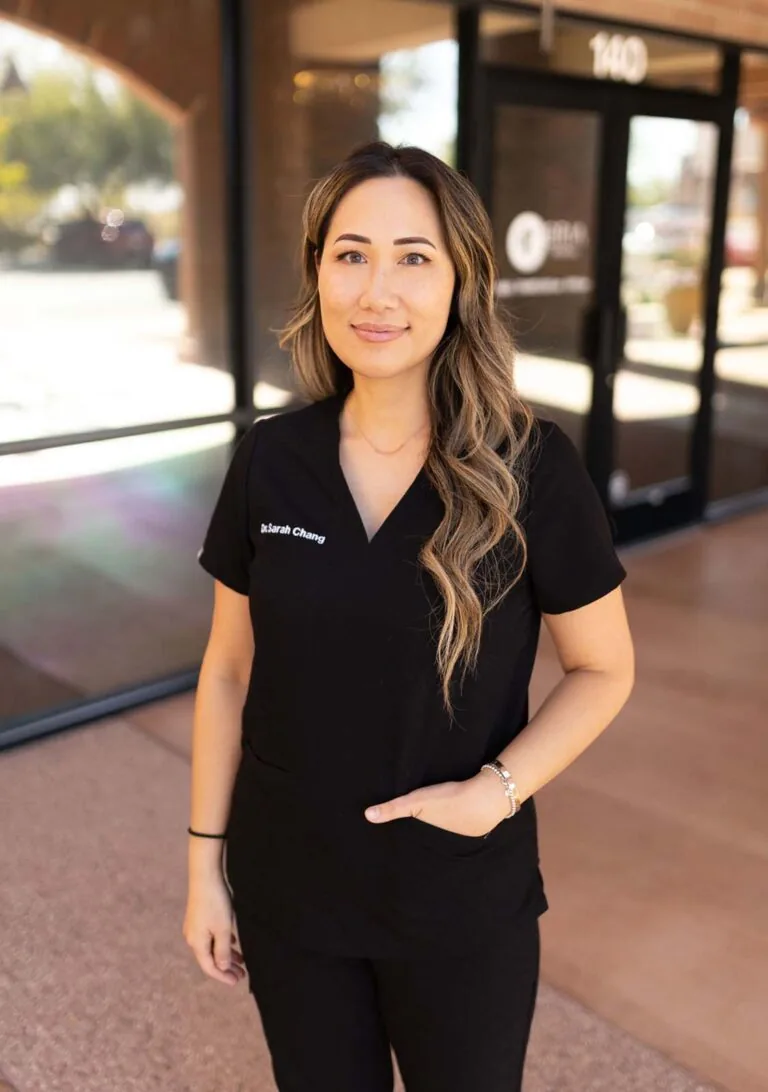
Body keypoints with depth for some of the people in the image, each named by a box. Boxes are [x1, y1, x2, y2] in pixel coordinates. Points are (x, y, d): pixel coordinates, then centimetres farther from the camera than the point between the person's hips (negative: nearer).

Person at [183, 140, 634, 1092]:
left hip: (465, 902, -1)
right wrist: (205, 860, 3)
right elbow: (228, 669, 1)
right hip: (287, 889, 2)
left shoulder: (532, 467, -15)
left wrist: (499, 788, -18)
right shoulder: (269, 459, -8)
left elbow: (603, 670, -4)